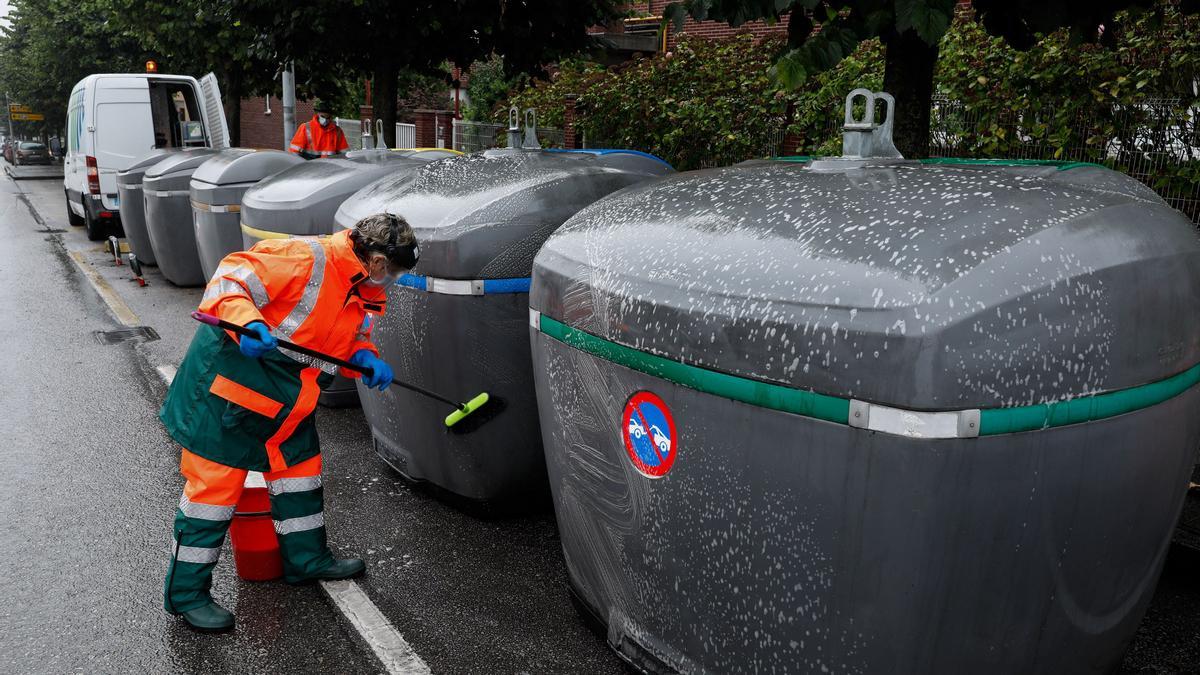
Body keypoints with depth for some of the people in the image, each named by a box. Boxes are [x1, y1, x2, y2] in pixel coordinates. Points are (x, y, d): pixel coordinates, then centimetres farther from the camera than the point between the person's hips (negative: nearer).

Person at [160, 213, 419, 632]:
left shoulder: (368, 293, 5)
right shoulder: (303, 258, -23)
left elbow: (348, 340, 16)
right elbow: (228, 280, -24)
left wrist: (366, 359, -5)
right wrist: (247, 323, -41)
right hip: (229, 381, -9)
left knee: (299, 464, 17)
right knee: (215, 483, -2)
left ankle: (306, 559, 34)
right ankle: (186, 594, 11)